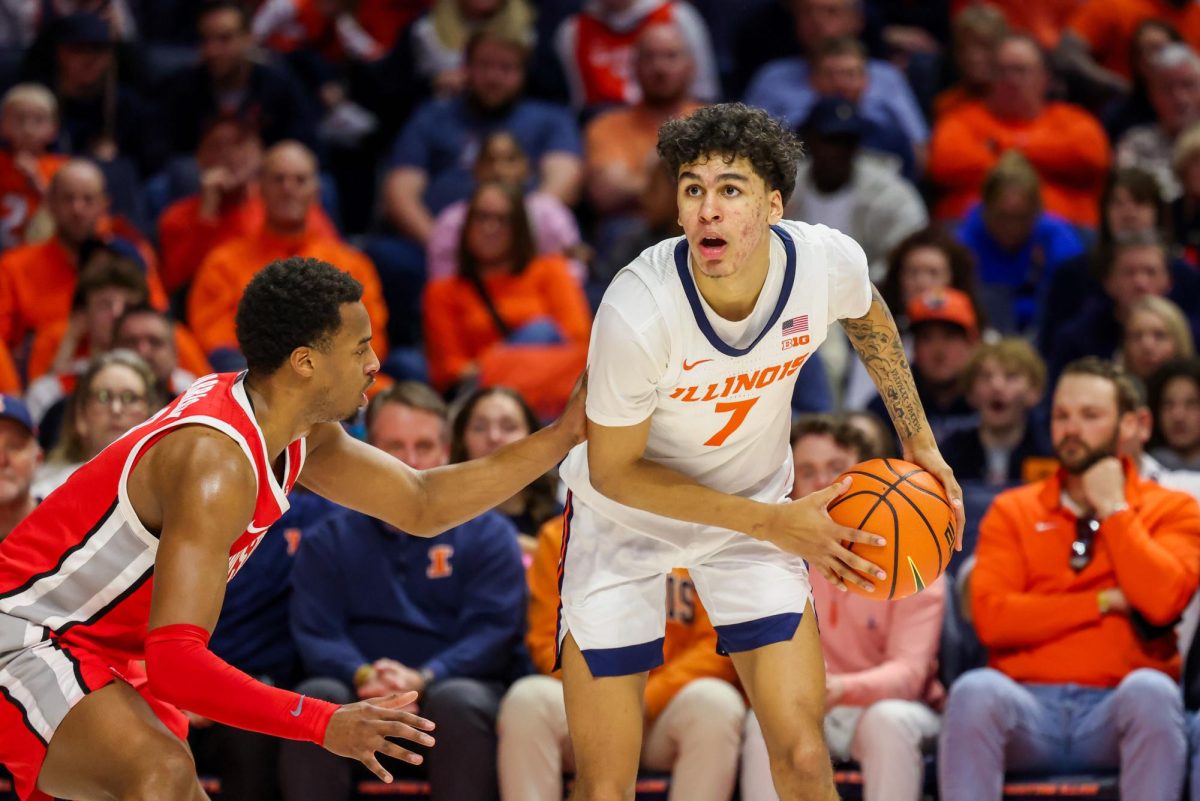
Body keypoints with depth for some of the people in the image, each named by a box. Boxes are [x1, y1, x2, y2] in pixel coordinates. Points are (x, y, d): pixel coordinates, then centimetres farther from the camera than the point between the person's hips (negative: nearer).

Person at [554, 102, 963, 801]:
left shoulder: (828, 261, -23)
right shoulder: (637, 312, -35)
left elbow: (867, 316, 6)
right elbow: (615, 472, -20)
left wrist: (919, 439, 6)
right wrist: (772, 523, -22)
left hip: (757, 508, 3)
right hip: (626, 516, -3)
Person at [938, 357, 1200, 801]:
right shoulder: (1013, 511, 16)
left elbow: (1162, 601, -9)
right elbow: (991, 618, -1)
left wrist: (1113, 509, 0)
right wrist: (1104, 602, -2)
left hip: (1117, 711, -1)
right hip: (1029, 707, 1)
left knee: (1151, 690, -35)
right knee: (975, 691, -32)